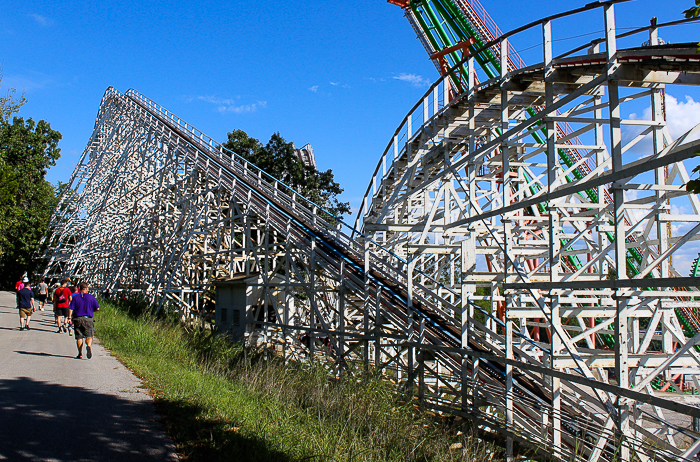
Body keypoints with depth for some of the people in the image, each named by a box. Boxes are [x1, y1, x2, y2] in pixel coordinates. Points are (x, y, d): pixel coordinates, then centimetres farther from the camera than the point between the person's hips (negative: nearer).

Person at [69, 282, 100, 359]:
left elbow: (71, 309, -3)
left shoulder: (75, 297, 1)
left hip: (77, 319, 1)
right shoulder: (91, 297, -1)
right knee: (89, 336, 5)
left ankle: (80, 354, 8)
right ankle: (89, 345, -26)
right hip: (88, 319, -1)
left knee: (79, 337, 8)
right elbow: (97, 308, 0)